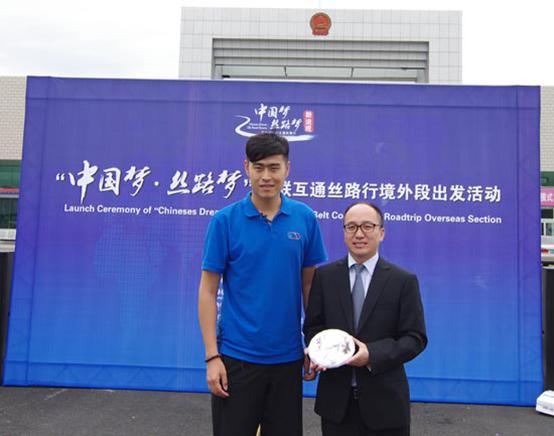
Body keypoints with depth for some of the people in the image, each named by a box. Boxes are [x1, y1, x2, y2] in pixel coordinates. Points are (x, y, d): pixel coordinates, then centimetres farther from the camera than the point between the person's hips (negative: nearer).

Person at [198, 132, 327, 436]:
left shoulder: (305, 218, 0)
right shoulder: (224, 220, -7)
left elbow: (309, 284, 7)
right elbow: (208, 291, -6)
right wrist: (212, 356, -10)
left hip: (288, 357, 3)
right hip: (237, 356, -2)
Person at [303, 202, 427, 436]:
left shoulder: (404, 281, -4)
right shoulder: (324, 275, 2)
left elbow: (416, 338, -5)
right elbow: (313, 325, 6)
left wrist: (373, 355, -19)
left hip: (384, 400, -1)